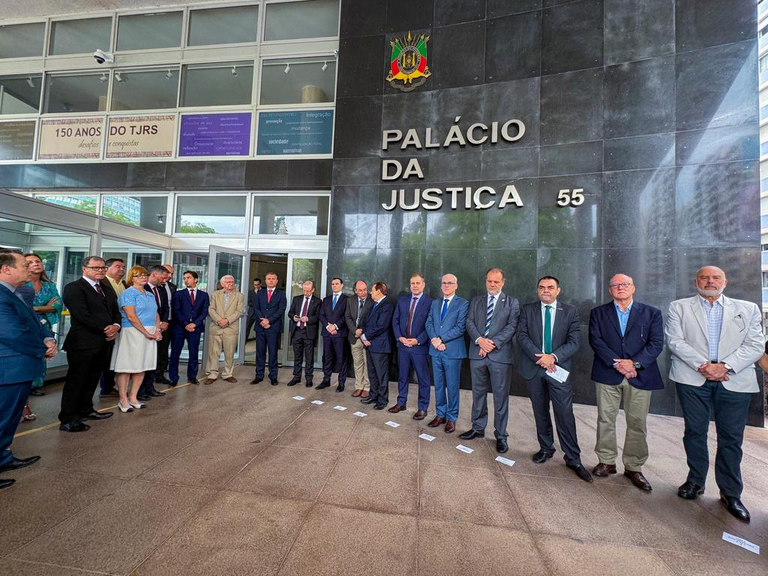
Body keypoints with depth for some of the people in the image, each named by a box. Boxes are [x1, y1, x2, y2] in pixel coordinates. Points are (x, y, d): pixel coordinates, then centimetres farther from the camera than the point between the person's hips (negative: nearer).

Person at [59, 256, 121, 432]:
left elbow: (116, 311, 14)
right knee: (76, 380, 1)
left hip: (105, 342, 7)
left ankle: (86, 410, 30)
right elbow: (83, 315, -17)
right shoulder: (73, 288, -7)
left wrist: (116, 326, -6)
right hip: (84, 343, -7)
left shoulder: (107, 289, 16)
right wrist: (105, 330, -13)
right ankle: (68, 419, 11)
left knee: (92, 379, 17)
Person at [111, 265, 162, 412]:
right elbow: (131, 316, -15)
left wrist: (157, 330, -2)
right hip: (133, 333, -7)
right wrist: (146, 333, -15)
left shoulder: (150, 295, 16)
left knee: (142, 366, 9)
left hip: (150, 335, 7)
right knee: (126, 366, 0)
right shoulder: (128, 293, -6)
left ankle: (133, 397, 19)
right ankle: (123, 400, 9)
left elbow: (156, 313, 14)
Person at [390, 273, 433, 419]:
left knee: (423, 378, 6)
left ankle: (422, 408, 20)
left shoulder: (430, 302, -6)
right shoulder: (402, 300, 8)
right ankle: (401, 403, 30)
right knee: (402, 375, 15)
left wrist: (418, 340, -15)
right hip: (402, 344, 4)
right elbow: (395, 321, 8)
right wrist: (399, 337, -5)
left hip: (420, 346, -4)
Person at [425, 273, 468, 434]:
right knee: (438, 385, 14)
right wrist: (434, 339, -11)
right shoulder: (435, 303, 13)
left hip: (452, 351, -5)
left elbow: (460, 327, -13)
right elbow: (429, 323, 6)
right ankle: (440, 415, 28)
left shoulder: (462, 304, -4)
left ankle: (451, 418, 21)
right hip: (436, 350, 5)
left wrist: (441, 339, -16)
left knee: (452, 386, 6)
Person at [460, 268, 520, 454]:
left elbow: (512, 326, -7)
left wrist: (493, 343, -17)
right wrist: (479, 340, -14)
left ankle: (501, 435, 20)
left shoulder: (512, 303, 4)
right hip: (477, 354, 3)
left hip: (500, 354, -3)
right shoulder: (476, 301, 12)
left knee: (501, 396, 5)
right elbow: (469, 322, 3)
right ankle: (478, 428, 29)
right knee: (478, 393, 14)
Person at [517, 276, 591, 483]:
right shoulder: (527, 310, 4)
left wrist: (553, 357, -18)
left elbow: (574, 341, -5)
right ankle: (546, 448, 31)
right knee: (540, 413, 14)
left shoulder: (570, 311, 2)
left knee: (565, 415, 1)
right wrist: (540, 357, -16)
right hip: (534, 368, 1)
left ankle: (573, 458, 17)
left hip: (559, 369, -1)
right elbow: (522, 336, -5)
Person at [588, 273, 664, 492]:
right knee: (605, 420, 7)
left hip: (640, 375, 0)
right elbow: (595, 340, -4)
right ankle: (606, 462, 21)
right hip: (607, 374, 0)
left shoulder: (651, 313, 7)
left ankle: (634, 467, 22)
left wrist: (634, 362, -15)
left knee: (637, 423, 7)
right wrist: (616, 363, -15)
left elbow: (656, 343, -2)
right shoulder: (598, 313, 6)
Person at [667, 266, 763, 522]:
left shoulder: (748, 309, 10)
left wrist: (725, 366, -13)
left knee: (731, 439, 6)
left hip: (734, 381, 1)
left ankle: (731, 493, 21)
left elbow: (755, 346, 1)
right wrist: (702, 365, -14)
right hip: (692, 379, -1)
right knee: (695, 432, 9)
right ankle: (695, 481, 24)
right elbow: (675, 341, -3)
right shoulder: (679, 307, 6)